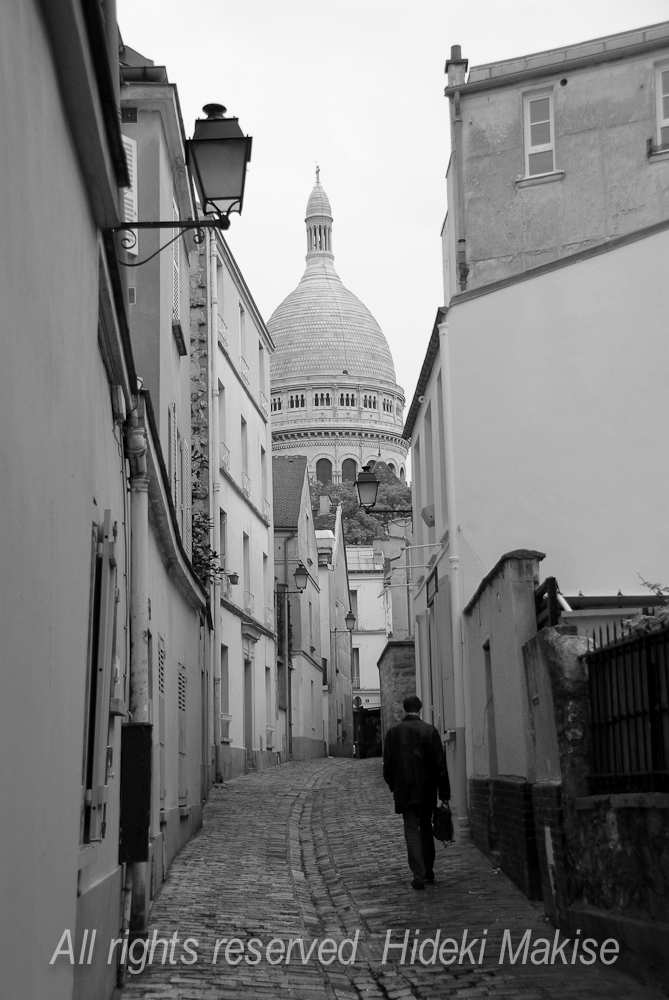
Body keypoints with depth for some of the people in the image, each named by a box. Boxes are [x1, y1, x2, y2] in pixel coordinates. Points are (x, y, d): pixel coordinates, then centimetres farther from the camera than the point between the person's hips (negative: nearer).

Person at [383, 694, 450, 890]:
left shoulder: (393, 732, -3)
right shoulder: (430, 731, -5)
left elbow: (388, 764, 2)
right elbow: (440, 764, -5)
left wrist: (393, 786, 17)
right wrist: (444, 793, 0)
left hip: (404, 791, -1)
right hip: (427, 790, 1)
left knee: (412, 831, 0)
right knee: (426, 828, 16)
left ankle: (419, 875, -11)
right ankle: (428, 871, 22)